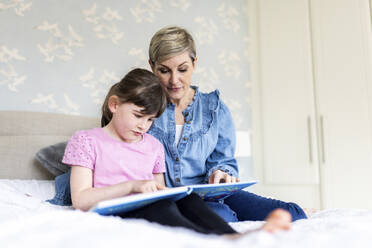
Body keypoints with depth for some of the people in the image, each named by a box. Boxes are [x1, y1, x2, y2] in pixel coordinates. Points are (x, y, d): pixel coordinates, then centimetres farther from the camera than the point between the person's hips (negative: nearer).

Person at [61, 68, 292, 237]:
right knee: (160, 206, -35)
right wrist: (131, 186, -16)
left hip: (151, 208, 5)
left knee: (188, 198, -27)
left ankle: (232, 235, -54)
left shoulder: (154, 145, 21)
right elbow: (81, 199, -4)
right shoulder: (86, 140, 6)